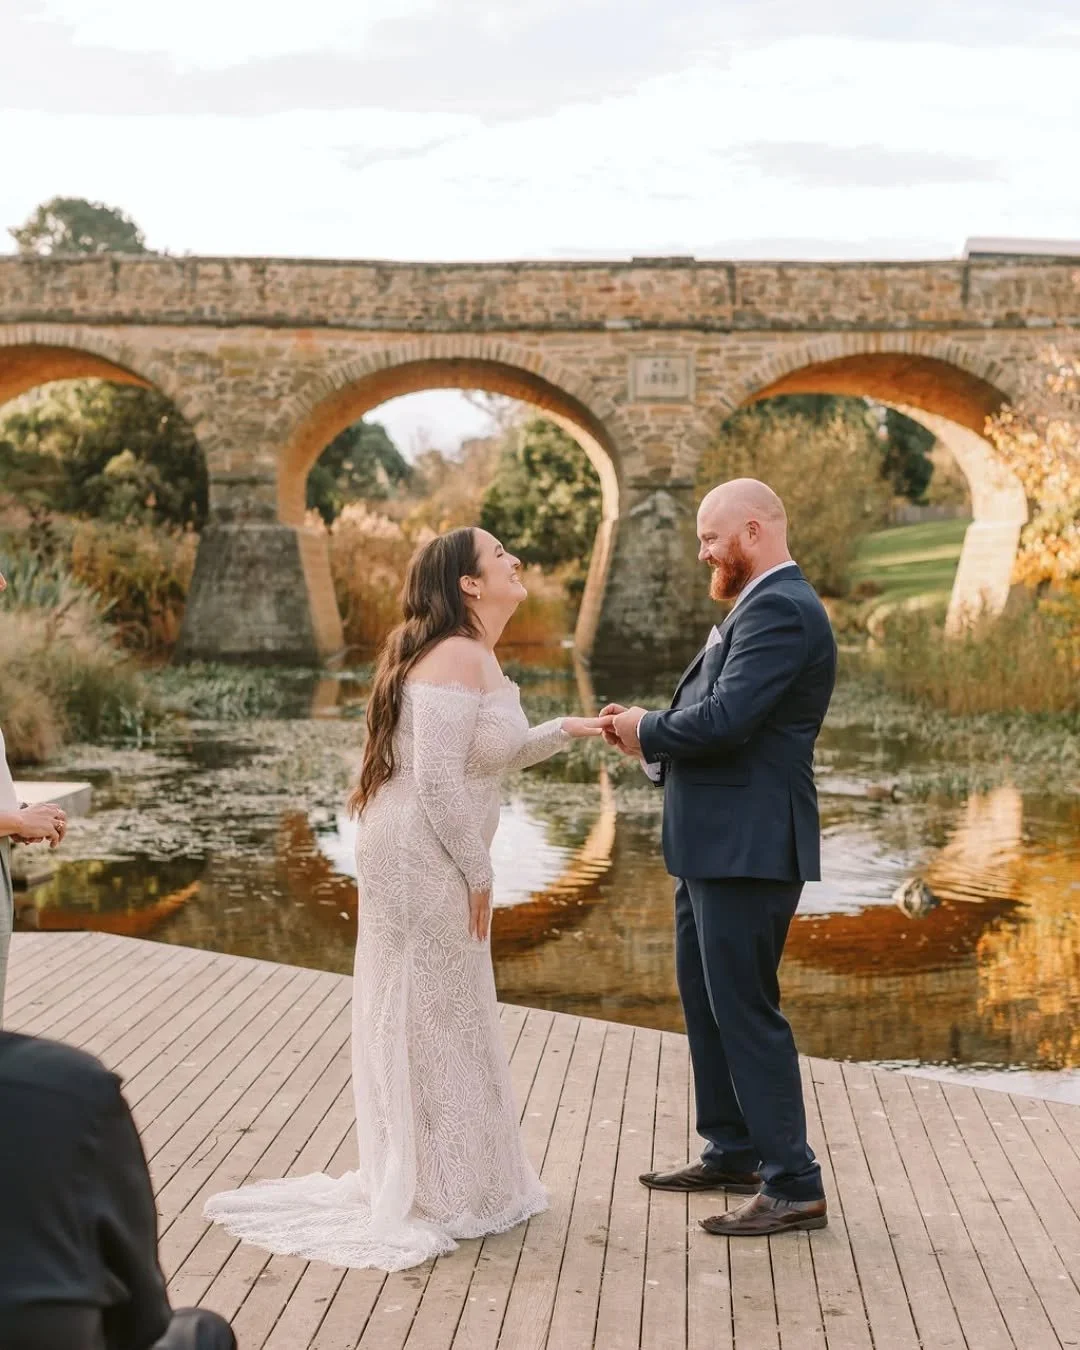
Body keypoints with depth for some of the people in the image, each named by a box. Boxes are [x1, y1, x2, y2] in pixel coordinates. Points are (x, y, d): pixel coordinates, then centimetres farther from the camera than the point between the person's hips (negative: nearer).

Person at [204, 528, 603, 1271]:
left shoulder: (470, 656, 13)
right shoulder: (460, 658, -19)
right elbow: (438, 779, -24)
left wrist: (561, 731, 13)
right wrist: (478, 873, -15)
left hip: (435, 859, 10)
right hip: (425, 857, -10)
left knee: (426, 1016, 17)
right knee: (434, 1017, 0)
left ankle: (421, 1181, 30)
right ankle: (440, 1196, 13)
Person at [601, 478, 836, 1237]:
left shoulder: (781, 611, -17)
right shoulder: (762, 607, 17)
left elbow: (723, 720, -26)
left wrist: (647, 731, -9)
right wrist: (650, 737, 0)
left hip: (746, 848, -11)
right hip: (715, 844, 11)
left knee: (745, 1009, -5)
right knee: (706, 1000, 19)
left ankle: (793, 1186, 4)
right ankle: (733, 1154, 32)